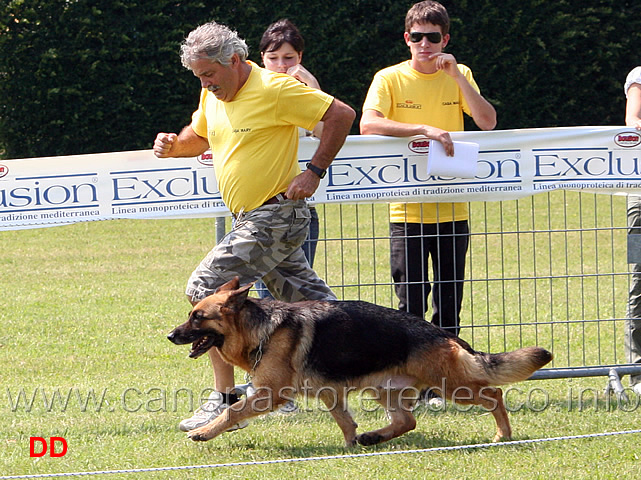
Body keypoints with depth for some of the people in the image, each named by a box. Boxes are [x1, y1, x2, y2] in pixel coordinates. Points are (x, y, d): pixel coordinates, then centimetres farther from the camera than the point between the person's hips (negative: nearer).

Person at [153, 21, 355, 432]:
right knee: (310, 302, 12)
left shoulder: (275, 89, -16)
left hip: (275, 217, -9)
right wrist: (174, 145, 3)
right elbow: (199, 137, 26)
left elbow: (342, 114, -15)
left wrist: (315, 172, -16)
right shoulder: (214, 95, 9)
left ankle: (225, 400, -9)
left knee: (206, 289, -13)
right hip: (252, 217, 9)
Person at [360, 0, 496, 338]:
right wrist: (424, 129, -27)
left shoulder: (459, 76, 8)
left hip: (452, 211, 3)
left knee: (449, 305, 4)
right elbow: (368, 124, -18)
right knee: (411, 306, -6)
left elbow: (487, 122, -4)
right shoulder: (390, 79, -1)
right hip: (407, 211, -2)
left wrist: (456, 76, -12)